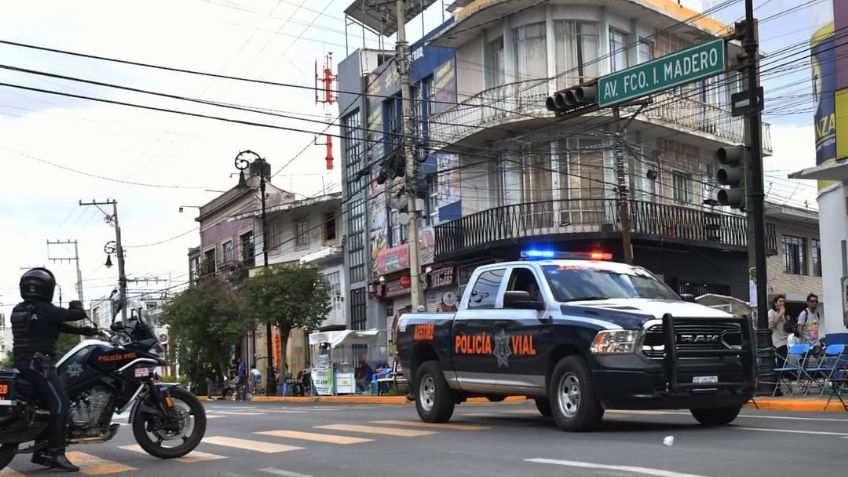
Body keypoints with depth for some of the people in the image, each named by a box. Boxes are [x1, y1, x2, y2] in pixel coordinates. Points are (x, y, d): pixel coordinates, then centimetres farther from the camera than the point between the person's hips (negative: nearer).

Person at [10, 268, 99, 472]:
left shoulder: (18, 310, 15)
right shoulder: (45, 310, -13)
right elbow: (78, 315, -12)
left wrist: (81, 331, 17)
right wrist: (76, 306, 11)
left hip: (21, 363, 10)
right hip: (38, 363, -10)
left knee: (47, 404, 17)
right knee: (60, 404, -13)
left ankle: (41, 452, 18)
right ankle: (56, 455, -19)